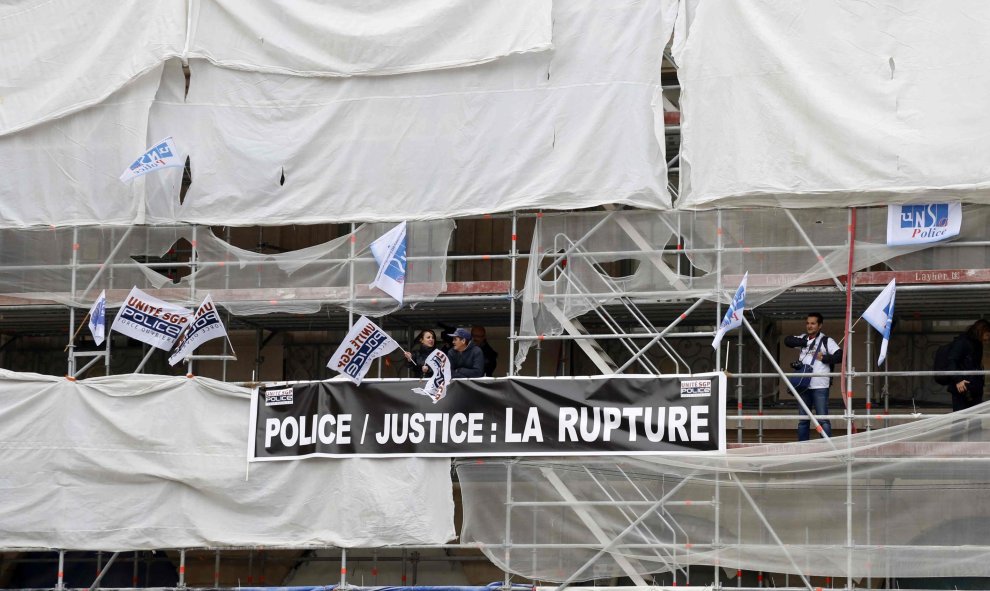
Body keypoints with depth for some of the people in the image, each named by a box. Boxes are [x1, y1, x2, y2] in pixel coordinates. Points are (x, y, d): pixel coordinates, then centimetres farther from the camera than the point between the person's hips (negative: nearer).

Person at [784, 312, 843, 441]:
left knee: (823, 419, -8)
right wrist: (804, 342, -4)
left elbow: (840, 356, -9)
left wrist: (824, 358, -13)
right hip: (804, 386, 6)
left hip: (820, 387, -5)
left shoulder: (827, 341, -1)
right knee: (803, 420, 11)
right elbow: (787, 341, 5)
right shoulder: (803, 339, 15)